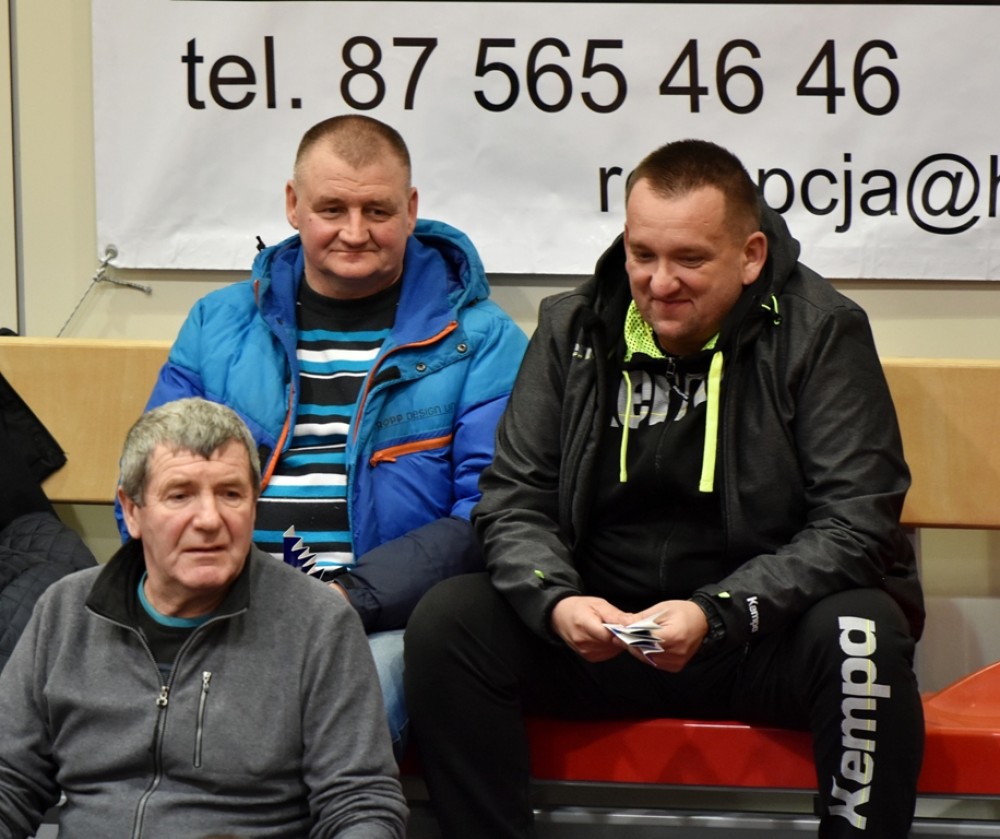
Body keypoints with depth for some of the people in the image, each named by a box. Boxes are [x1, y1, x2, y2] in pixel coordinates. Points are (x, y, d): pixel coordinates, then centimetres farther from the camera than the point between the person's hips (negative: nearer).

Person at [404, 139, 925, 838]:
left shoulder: (823, 332, -6)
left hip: (766, 629, -3)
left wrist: (717, 615, -26)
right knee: (446, 622, -20)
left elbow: (855, 523, -12)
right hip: (601, 630, 3)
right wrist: (556, 601, -19)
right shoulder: (574, 328, 4)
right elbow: (513, 500, 3)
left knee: (864, 634, -34)